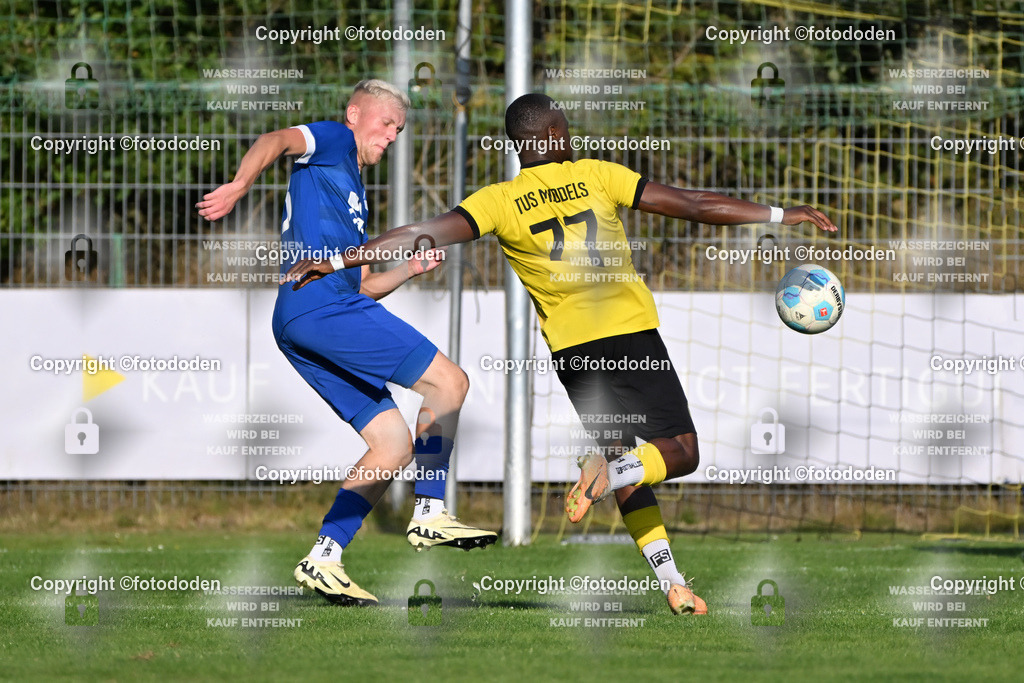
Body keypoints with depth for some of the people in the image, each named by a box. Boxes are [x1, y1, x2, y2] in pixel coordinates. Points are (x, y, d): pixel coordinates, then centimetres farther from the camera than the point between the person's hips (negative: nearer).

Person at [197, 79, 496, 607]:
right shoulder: (332, 141, 7)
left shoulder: (354, 196, 32)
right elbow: (277, 140, -15)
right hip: (317, 302, -10)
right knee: (448, 382, -12)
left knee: (394, 444, 6)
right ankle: (430, 514, -15)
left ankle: (323, 559, 0)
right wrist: (240, 185, -32)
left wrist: (410, 268, 19)